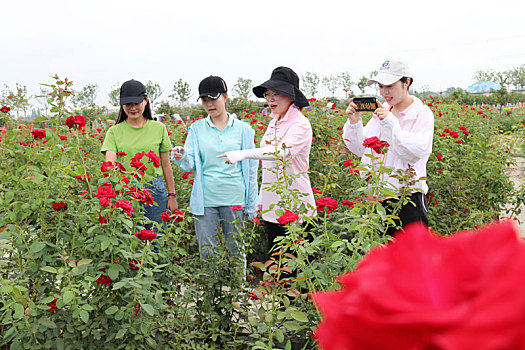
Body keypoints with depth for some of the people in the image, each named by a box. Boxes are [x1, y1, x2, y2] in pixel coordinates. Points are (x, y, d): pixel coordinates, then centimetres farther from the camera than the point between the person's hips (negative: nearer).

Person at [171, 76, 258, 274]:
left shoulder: (243, 129, 3)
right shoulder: (197, 129, 6)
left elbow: (251, 169, 7)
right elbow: (190, 165, 2)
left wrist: (251, 205, 6)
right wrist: (181, 158, -22)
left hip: (234, 199, -1)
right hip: (205, 200, 1)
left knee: (236, 251, 9)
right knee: (206, 252, 6)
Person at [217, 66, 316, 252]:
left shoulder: (300, 124, -12)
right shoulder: (273, 124, 13)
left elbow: (282, 151, -31)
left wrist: (244, 153, -40)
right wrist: (261, 197, 18)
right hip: (271, 207, 8)